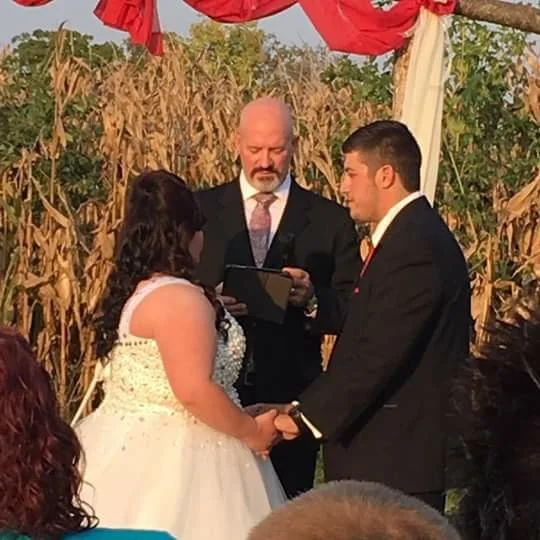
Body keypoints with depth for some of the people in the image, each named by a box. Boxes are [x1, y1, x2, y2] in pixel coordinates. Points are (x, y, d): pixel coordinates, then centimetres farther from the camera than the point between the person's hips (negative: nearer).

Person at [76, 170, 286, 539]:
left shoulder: (133, 290, 11)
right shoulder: (179, 298, -18)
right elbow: (195, 391, -24)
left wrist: (210, 314, 31)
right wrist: (252, 432, -10)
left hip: (133, 448, 9)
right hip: (171, 457, -9)